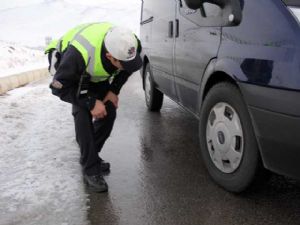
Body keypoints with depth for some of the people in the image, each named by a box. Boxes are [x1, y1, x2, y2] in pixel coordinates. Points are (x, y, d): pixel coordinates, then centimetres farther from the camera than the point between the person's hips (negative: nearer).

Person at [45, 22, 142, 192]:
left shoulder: (131, 45, -31)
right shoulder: (78, 54, -45)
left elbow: (128, 68, -4)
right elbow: (60, 87, -30)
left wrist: (114, 90, -12)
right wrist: (90, 103, -30)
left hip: (97, 74, 5)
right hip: (68, 71, -4)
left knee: (109, 112, -5)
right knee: (83, 114, -21)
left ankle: (90, 155, 18)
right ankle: (91, 170, -10)